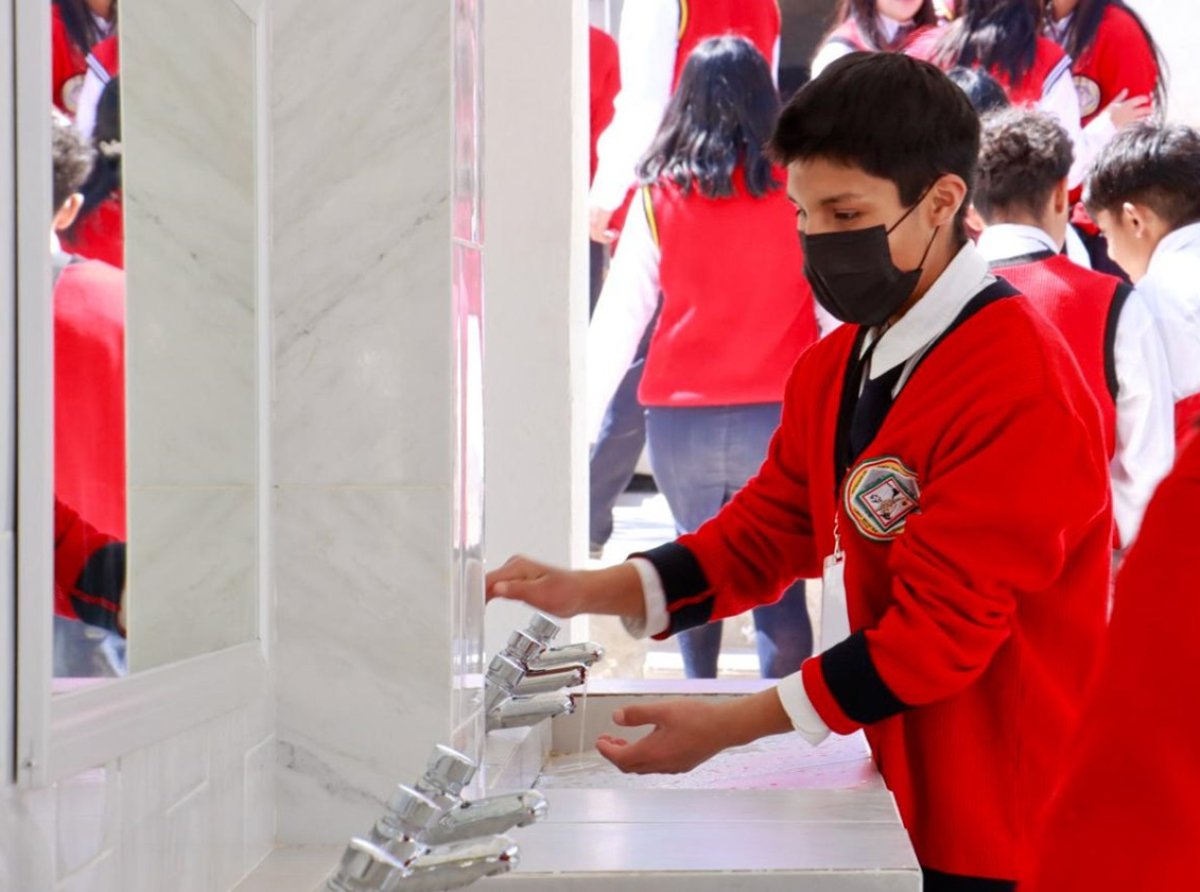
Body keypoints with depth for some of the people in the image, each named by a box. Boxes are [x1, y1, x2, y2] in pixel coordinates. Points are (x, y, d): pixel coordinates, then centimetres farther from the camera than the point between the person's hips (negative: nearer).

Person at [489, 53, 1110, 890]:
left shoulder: (1020, 389, -22)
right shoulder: (833, 369, 6)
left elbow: (940, 626, -22)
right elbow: (763, 535, 8)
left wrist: (727, 726, -20)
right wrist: (589, 592, -7)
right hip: (905, 797, 7)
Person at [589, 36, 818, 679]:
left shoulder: (659, 196, 0)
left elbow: (619, 319, 0)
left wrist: (581, 422, 6)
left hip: (680, 421, 1)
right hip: (780, 417, -1)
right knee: (780, 583, 6)